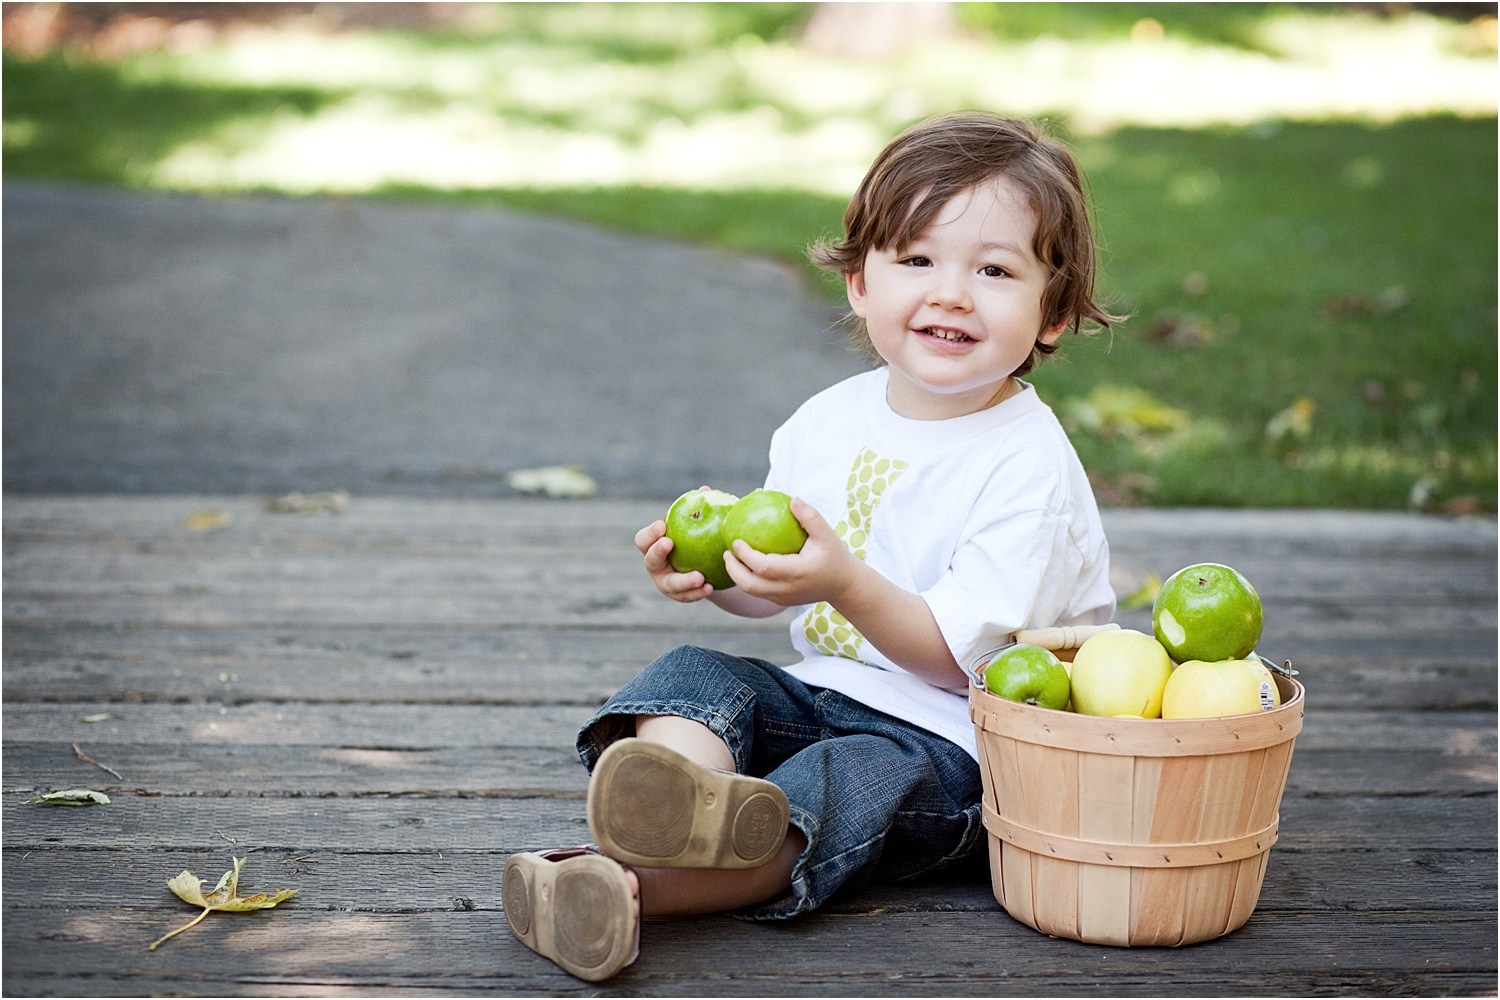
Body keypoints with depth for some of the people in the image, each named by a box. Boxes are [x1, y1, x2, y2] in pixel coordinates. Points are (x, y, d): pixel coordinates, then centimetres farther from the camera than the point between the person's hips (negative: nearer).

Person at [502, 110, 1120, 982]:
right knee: (694, 672, -15)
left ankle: (623, 887, -54)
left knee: (850, 783, -33)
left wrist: (845, 583, -34)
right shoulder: (831, 420, 5)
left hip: (951, 738, -7)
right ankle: (686, 788, -50)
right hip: (822, 692, 7)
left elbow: (965, 656, -21)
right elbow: (775, 587, 15)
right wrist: (709, 570, -8)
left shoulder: (1030, 466, -16)